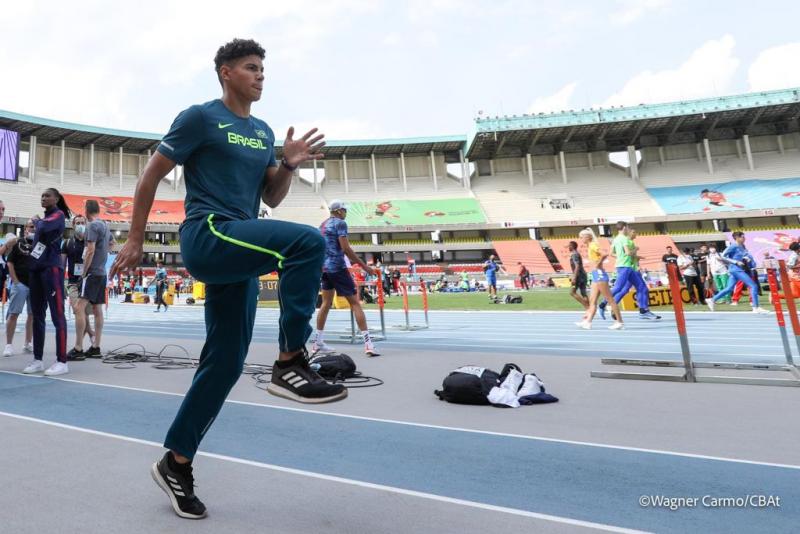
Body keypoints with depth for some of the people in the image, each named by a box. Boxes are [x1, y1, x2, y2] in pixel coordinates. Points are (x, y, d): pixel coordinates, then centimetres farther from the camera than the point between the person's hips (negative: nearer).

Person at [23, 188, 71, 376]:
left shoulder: (58, 215, -3)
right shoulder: (44, 218, 21)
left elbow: (44, 228, -21)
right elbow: (39, 235, 23)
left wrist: (36, 220, -2)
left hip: (52, 269, -8)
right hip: (36, 269, 9)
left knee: (57, 315, -9)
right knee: (37, 316, 10)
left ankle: (62, 362, -8)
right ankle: (37, 360, 16)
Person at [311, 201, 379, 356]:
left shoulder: (322, 225, 17)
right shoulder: (340, 223, -7)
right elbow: (345, 248, -16)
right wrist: (364, 265, -14)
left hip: (324, 268, 8)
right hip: (337, 268, -8)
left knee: (326, 304, 16)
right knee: (355, 303, -6)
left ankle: (317, 343, 19)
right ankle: (368, 344, -9)